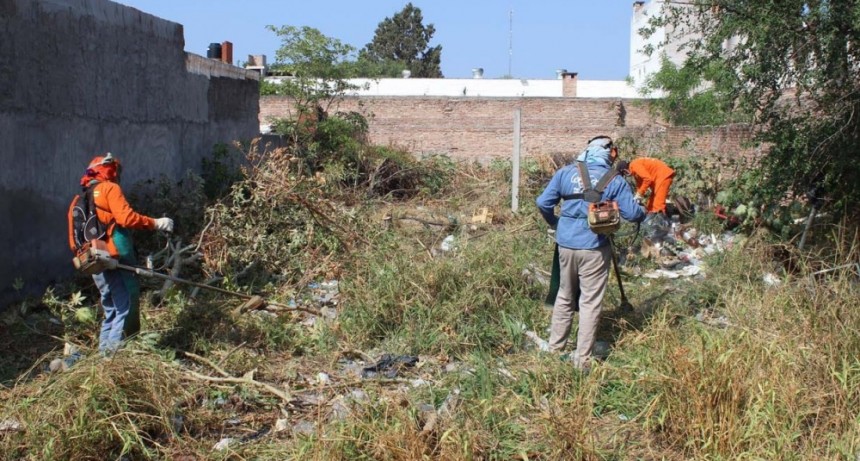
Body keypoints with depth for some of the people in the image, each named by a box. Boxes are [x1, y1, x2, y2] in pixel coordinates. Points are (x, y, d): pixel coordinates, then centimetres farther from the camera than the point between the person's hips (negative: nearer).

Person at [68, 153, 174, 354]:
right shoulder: (110, 188, -2)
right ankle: (115, 351, -16)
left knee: (111, 311, 17)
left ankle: (105, 353, 18)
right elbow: (126, 217, -16)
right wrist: (155, 223, -9)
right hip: (116, 261, -9)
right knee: (127, 309, -9)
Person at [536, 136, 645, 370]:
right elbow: (632, 213, -9)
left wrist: (555, 223, 19)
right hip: (594, 248, -4)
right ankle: (582, 359, 7)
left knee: (564, 298, 19)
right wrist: (644, 213, 13)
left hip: (566, 244, 4)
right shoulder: (615, 181, -7)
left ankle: (555, 348, 26)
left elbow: (543, 203, 1)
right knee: (590, 303, 4)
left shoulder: (566, 172, 3)